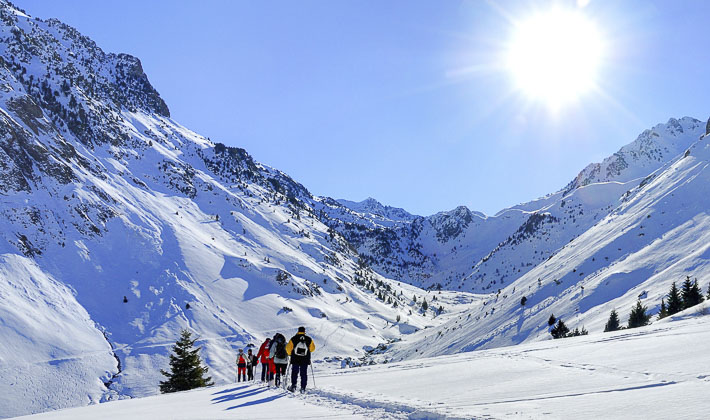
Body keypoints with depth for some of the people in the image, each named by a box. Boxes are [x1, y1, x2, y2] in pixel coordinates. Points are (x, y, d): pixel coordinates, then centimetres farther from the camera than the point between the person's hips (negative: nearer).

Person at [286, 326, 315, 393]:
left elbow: (288, 348, -1)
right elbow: (312, 348, 10)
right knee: (304, 374, 7)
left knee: (294, 373, 10)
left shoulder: (293, 339, -5)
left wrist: (290, 354, 18)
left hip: (295, 360, -1)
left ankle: (293, 386, 0)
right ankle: (303, 388, 3)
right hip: (305, 360, 1)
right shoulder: (309, 339, -1)